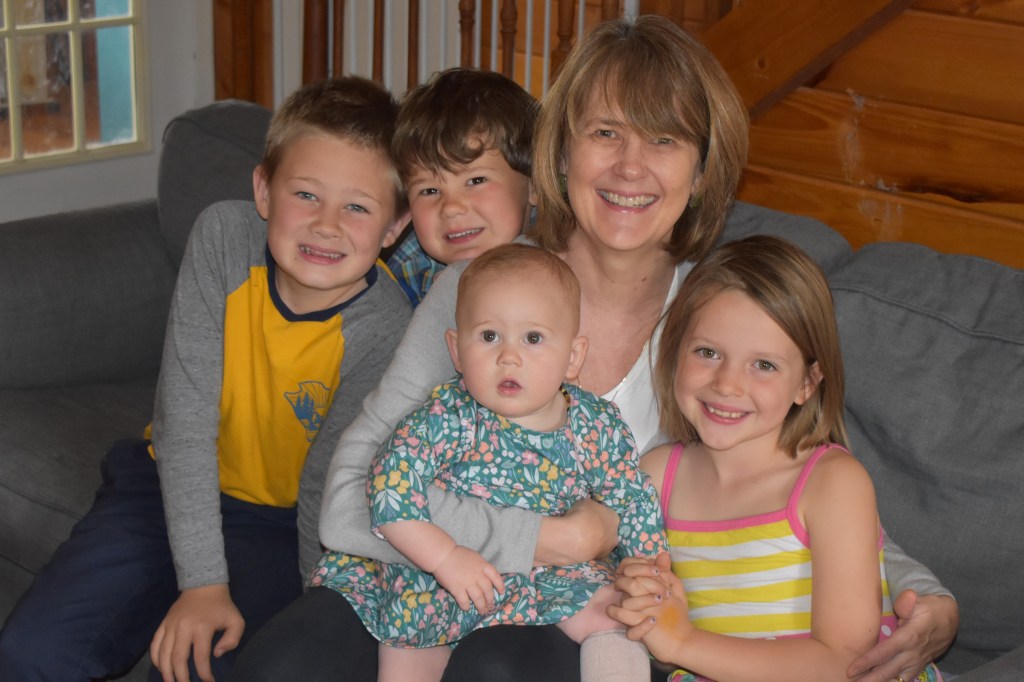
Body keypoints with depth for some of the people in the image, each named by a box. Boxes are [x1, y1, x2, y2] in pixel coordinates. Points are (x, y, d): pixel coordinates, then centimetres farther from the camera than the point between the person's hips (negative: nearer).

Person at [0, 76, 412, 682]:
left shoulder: (385, 328, -22)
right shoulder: (225, 237, -18)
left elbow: (328, 487, -12)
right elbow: (186, 421, -20)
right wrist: (201, 581, -25)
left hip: (280, 522, -2)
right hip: (169, 488, 2)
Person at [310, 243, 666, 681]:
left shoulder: (597, 428, -8)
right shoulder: (448, 417, -17)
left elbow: (634, 502, 4)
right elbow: (389, 480, -22)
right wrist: (446, 556, -28)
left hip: (551, 575, 2)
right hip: (438, 576, -2)